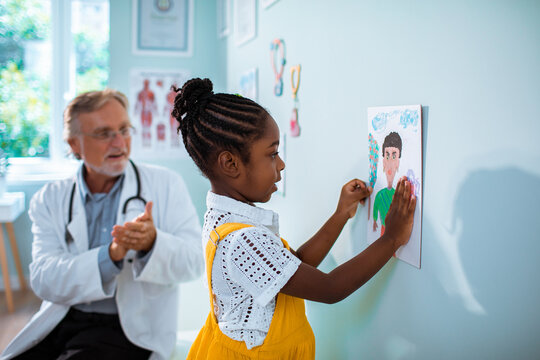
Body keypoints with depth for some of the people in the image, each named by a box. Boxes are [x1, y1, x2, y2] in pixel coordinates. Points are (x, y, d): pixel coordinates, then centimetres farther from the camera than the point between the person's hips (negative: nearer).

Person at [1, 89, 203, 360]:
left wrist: (152, 243, -26)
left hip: (132, 328, -2)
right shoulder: (50, 199, 6)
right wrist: (112, 255, -24)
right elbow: (43, 281, -7)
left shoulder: (166, 185, 2)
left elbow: (194, 262, -5)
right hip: (63, 321, 3)